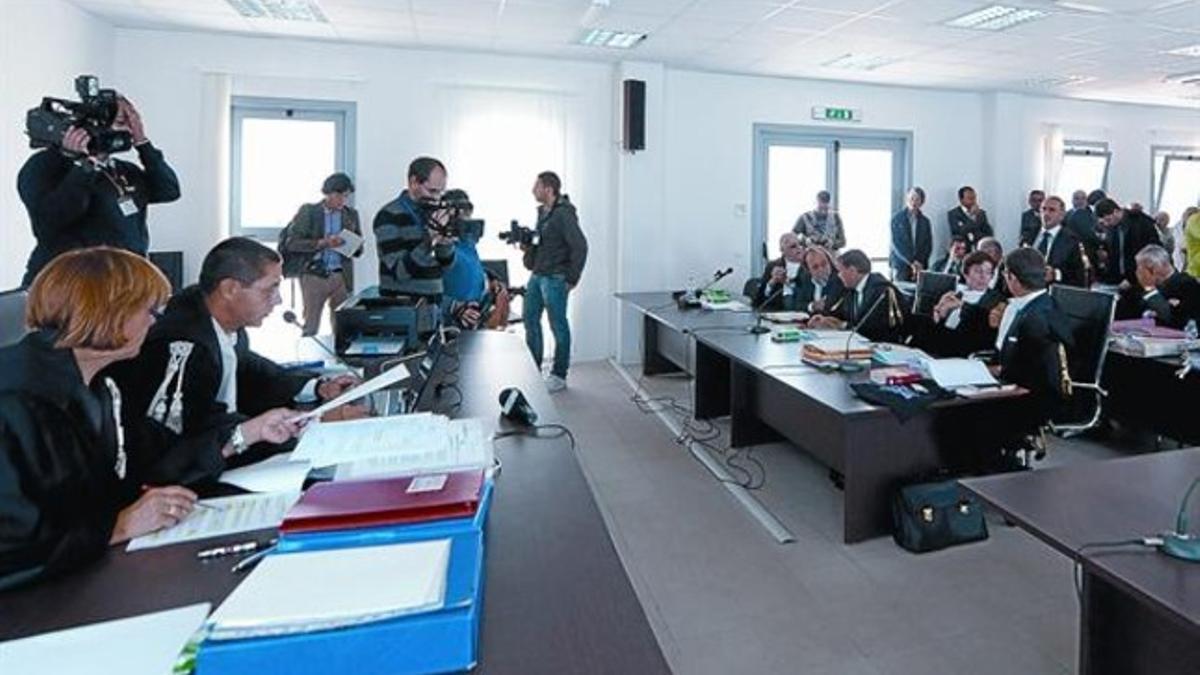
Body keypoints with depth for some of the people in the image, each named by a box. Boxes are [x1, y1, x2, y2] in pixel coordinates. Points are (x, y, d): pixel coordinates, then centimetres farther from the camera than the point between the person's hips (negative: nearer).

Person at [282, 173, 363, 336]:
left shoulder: (351, 214, 10)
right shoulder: (308, 211, 2)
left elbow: (359, 248, 13)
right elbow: (292, 243, -4)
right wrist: (321, 243, -17)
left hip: (341, 277, 2)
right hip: (314, 275, -2)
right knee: (310, 328, 0)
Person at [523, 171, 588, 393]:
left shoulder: (564, 214, -14)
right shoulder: (542, 212, 13)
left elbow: (580, 246, -18)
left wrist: (572, 279, -14)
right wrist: (527, 245, 2)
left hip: (554, 279, -9)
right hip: (537, 275, 9)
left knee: (558, 326, 1)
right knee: (530, 320, 13)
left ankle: (559, 376, 12)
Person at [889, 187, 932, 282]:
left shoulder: (925, 221, 9)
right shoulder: (897, 218, 0)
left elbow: (928, 245, 7)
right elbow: (896, 243, -7)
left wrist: (919, 262, -9)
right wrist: (911, 261, -14)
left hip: (920, 266, 2)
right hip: (900, 265, -2)